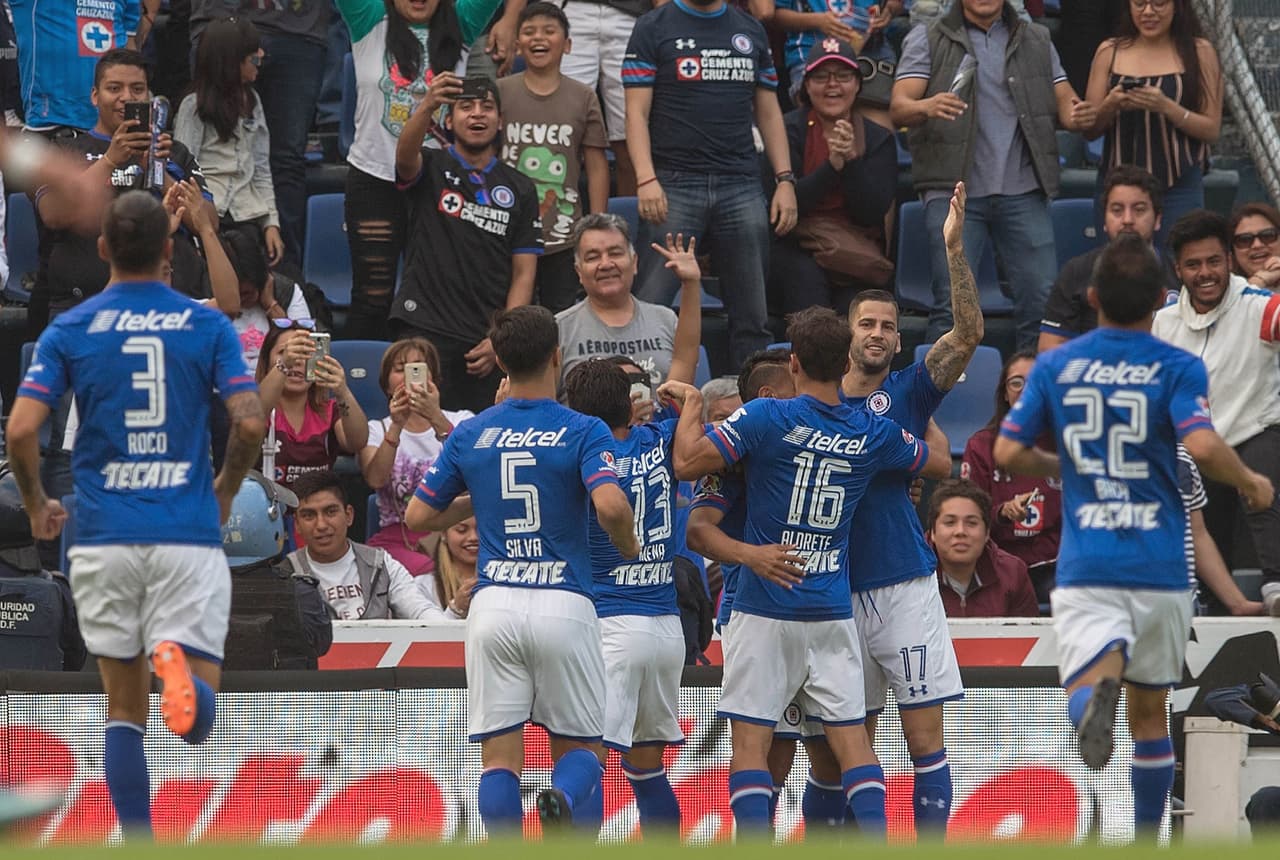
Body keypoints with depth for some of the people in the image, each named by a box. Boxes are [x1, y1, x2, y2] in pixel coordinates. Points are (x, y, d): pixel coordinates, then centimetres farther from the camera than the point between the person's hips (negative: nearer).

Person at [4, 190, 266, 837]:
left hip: (104, 537, 1)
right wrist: (225, 490, 14)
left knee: (125, 708, 13)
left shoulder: (69, 330, 3)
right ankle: (177, 664, -37)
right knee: (198, 713, -2)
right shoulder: (208, 325, 2)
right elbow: (250, 423, -6)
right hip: (188, 536, -1)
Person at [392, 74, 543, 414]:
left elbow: (523, 274, 8)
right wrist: (427, 106, -40)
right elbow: (405, 154, -19)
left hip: (488, 339, 2)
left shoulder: (519, 189, 12)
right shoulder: (431, 168, 7)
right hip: (425, 329, -2)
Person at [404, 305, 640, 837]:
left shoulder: (470, 434, 7)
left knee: (500, 758, 4)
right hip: (563, 605, -2)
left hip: (493, 605, 2)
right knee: (579, 747, 9)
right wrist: (628, 547, 1)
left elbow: (417, 518, 11)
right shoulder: (583, 432, -3)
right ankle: (564, 800, -25)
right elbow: (610, 506, -19)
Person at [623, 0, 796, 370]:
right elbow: (637, 112, -2)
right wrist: (646, 180, -15)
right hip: (675, 185, -3)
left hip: (742, 187, 4)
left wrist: (785, 179, 7)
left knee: (752, 319, 3)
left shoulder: (750, 31, 16)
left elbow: (768, 113, 18)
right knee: (649, 309, -10)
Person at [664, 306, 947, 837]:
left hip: (765, 609, -3)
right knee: (852, 740, 5)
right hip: (834, 613, 3)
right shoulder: (875, 433, 3)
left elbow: (686, 464, -9)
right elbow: (941, 463, 21)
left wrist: (692, 403, 7)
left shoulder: (764, 418, -10)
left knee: (750, 743, -1)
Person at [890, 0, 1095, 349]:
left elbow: (1065, 104, 13)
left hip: (1023, 191, 2)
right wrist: (927, 107, -28)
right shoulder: (927, 41, 7)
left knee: (1043, 303, -4)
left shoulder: (1036, 41, 16)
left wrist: (1079, 116, -12)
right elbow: (899, 107, -4)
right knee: (952, 307, -8)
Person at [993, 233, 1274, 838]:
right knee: (1150, 710, 17)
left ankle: (1097, 691, -49)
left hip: (1085, 567, 0)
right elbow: (1203, 446, -19)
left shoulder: (1055, 365, 4)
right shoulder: (1177, 368, -4)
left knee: (1085, 683, -12)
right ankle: (1147, 845, 23)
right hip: (1161, 567, 0)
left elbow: (1008, 452, 3)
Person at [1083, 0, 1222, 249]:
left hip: (1179, 189, -2)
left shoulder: (1199, 52, 4)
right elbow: (1089, 130, 9)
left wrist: (1166, 107, -15)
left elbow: (1212, 130, 0)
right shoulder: (1109, 52, 10)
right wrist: (1110, 106, -11)